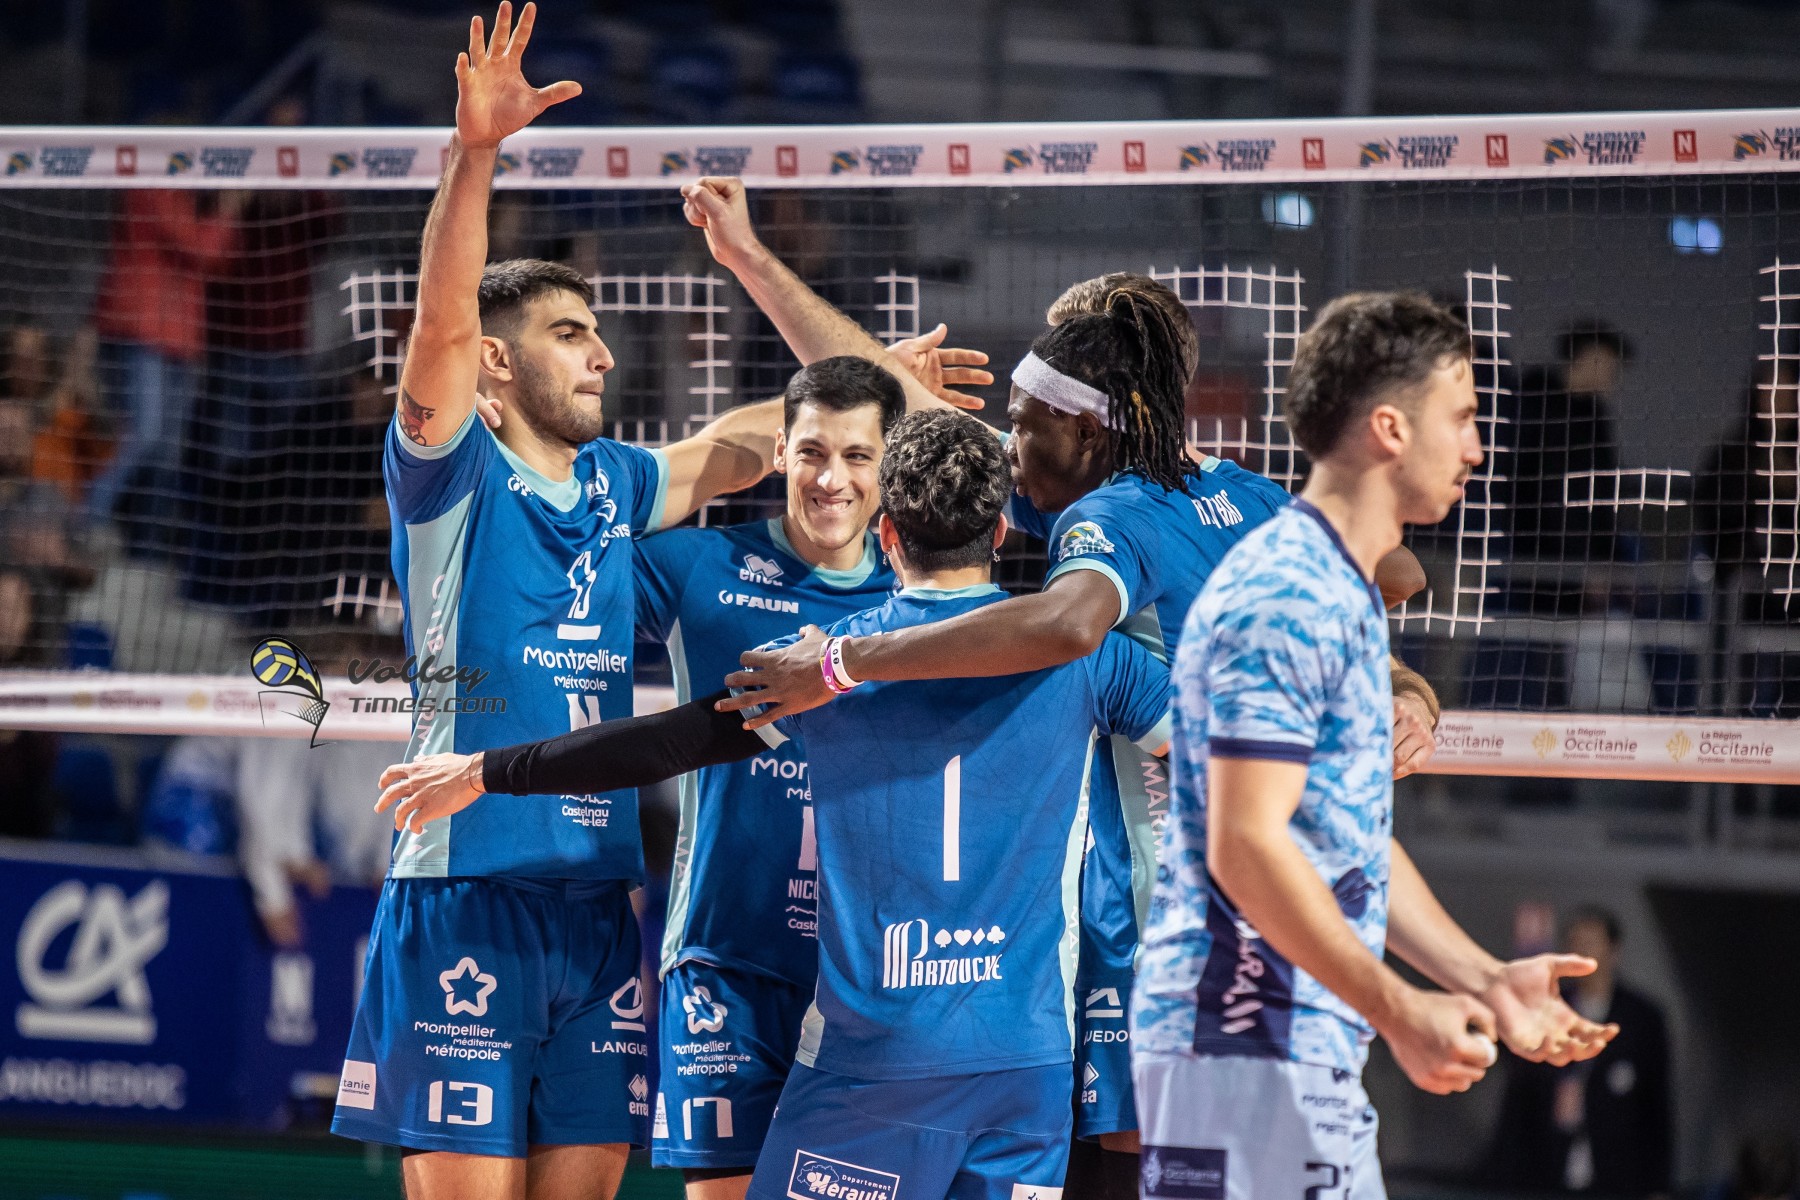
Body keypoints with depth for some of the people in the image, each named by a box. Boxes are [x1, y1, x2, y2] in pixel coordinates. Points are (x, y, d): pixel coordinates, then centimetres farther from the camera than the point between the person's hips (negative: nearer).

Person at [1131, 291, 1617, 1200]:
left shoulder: (1345, 597, 19)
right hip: (1246, 1047, -11)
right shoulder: (1285, 597, -14)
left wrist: (1483, 982, 18)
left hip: (1314, 1052, 11)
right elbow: (1244, 845, -21)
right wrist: (1401, 1011, -20)